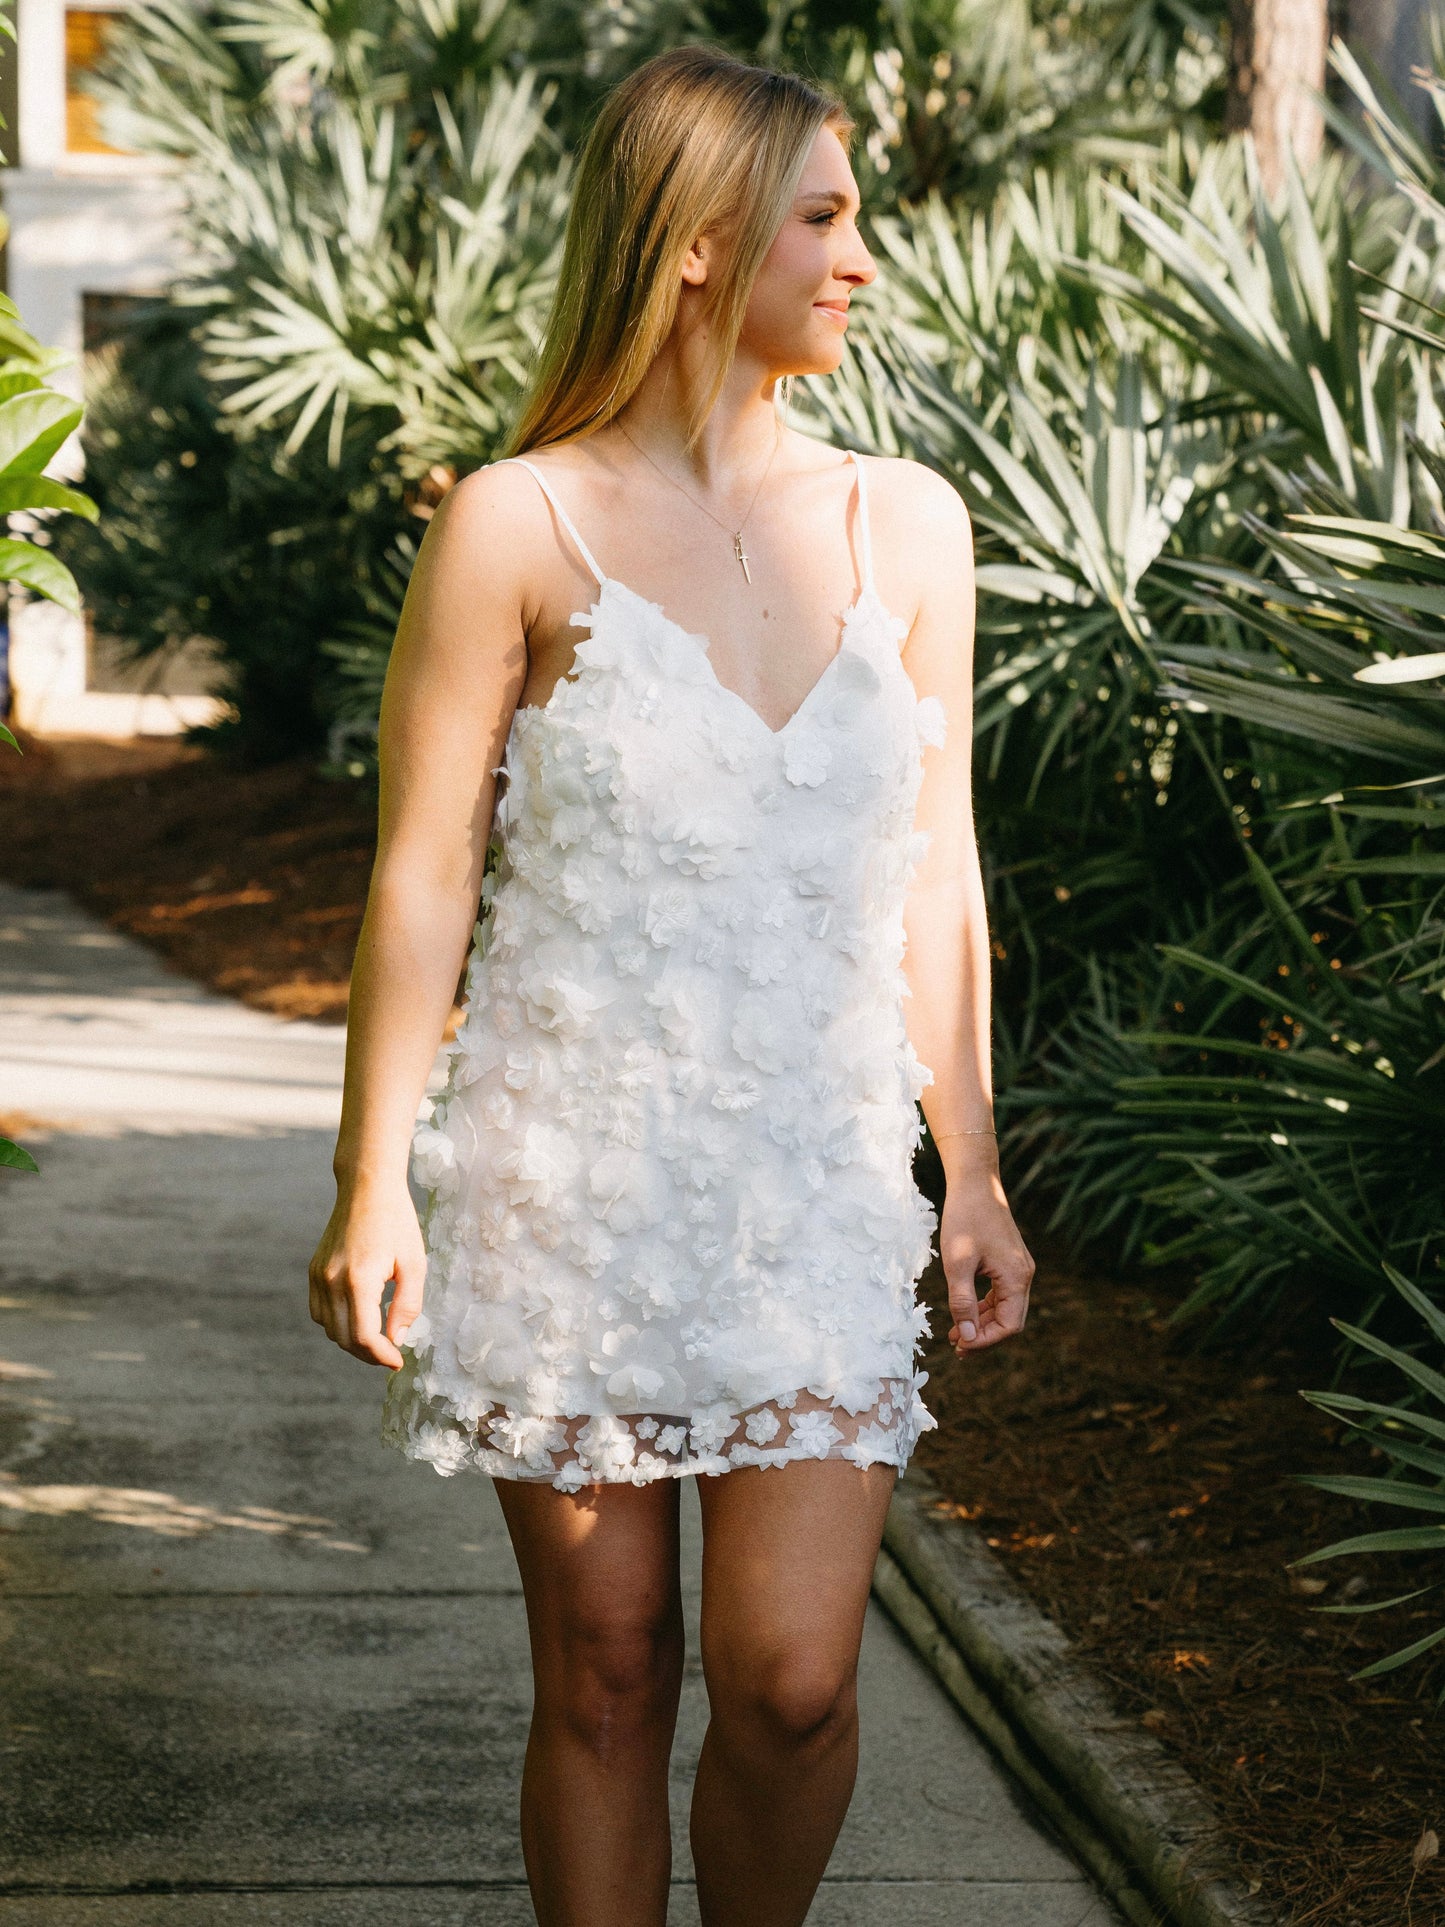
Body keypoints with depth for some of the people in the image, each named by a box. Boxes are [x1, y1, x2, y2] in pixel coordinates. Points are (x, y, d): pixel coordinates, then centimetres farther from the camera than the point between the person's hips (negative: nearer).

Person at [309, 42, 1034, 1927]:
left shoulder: (904, 523, 6)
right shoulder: (519, 526, -4)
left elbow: (936, 870, 11)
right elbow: (422, 872, -2)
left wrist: (972, 1172, 12)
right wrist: (373, 1184, -4)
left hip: (821, 1188, 2)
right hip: (569, 1183, -2)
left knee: (791, 1683, -4)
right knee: (604, 1677, 7)